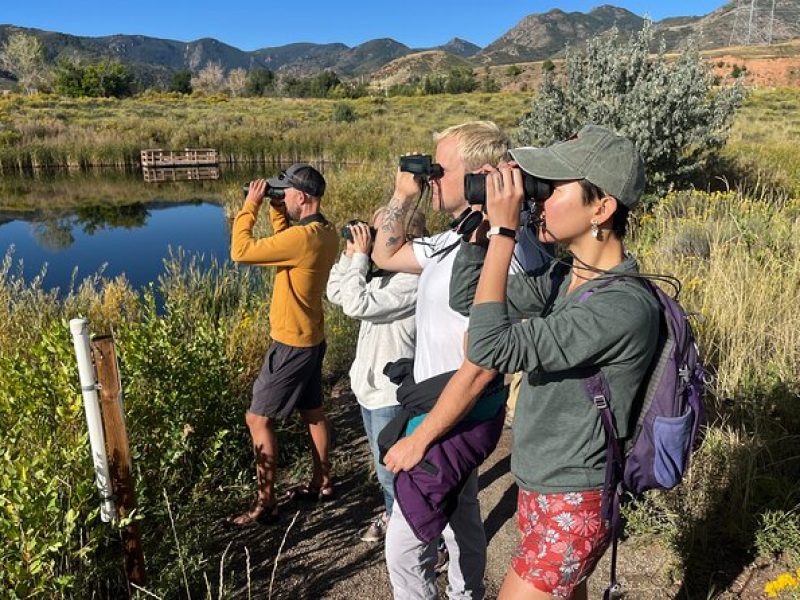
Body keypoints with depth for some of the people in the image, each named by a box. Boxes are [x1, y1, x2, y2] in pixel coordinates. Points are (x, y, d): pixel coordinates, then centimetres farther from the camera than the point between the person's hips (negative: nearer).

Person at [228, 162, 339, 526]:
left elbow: (241, 252, -25)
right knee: (312, 412, 20)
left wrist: (251, 205, -14)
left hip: (291, 345, -9)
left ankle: (266, 504, 11)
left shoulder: (303, 236, -27)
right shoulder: (326, 232, 2)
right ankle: (322, 482, 35)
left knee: (258, 418, 2)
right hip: (310, 339, 9)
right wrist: (275, 210, 8)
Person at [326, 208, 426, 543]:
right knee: (384, 465, 27)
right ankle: (392, 515, 48)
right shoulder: (381, 273, 5)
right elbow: (336, 294, 10)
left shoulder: (412, 280, -23)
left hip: (391, 393, -9)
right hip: (371, 386, 9)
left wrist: (360, 256, -19)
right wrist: (351, 255, 0)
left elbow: (357, 304, -28)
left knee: (392, 470, 5)